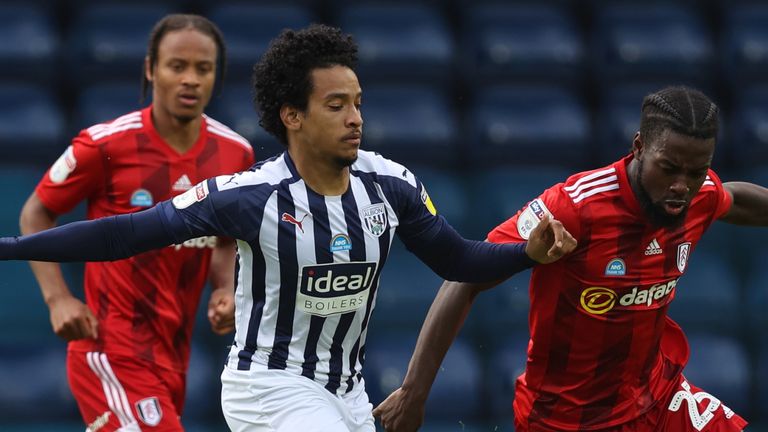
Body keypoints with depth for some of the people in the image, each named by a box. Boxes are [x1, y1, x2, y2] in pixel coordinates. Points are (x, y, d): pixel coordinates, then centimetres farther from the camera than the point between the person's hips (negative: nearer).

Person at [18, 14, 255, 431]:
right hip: (110, 346, -6)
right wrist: (58, 298, -13)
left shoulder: (236, 153, 3)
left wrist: (225, 290, 0)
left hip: (173, 350, 6)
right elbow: (36, 214, 0)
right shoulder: (107, 144, -12)